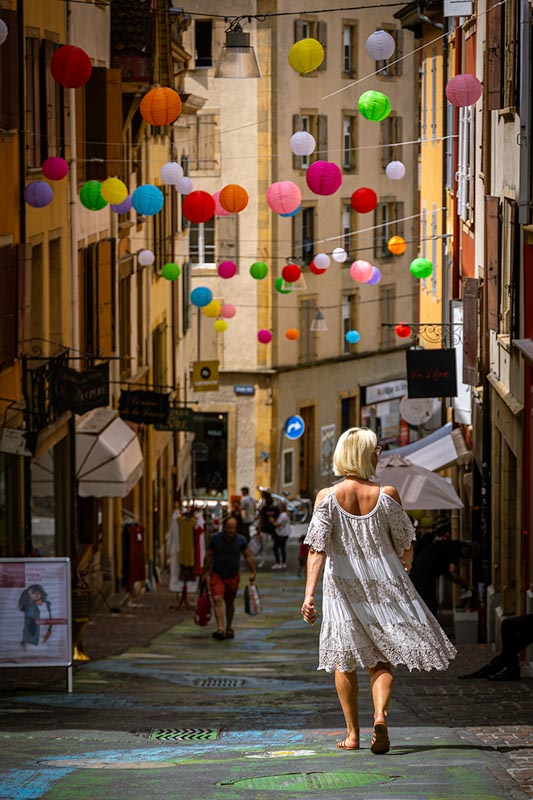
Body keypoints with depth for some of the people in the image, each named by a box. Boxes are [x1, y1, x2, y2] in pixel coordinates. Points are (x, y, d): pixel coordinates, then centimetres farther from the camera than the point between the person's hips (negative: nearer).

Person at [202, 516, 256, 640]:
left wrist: (253, 572, -2)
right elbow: (208, 557, 2)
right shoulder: (215, 539, -6)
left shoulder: (241, 540, -3)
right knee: (217, 600, -17)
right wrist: (204, 573, 4)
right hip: (217, 575, -2)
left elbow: (248, 556, 4)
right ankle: (220, 629, -26)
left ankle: (229, 628, 30)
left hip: (233, 576, 2)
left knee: (230, 603, 13)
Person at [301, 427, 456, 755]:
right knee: (381, 659, 8)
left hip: (343, 587, 0)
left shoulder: (327, 497, -9)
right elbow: (405, 545, 2)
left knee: (345, 659, 14)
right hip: (384, 583, 0)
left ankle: (353, 734, 16)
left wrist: (309, 593, -17)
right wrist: (404, 570, 24)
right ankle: (381, 716, -18)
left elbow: (318, 549, -16)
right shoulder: (386, 495, -8)